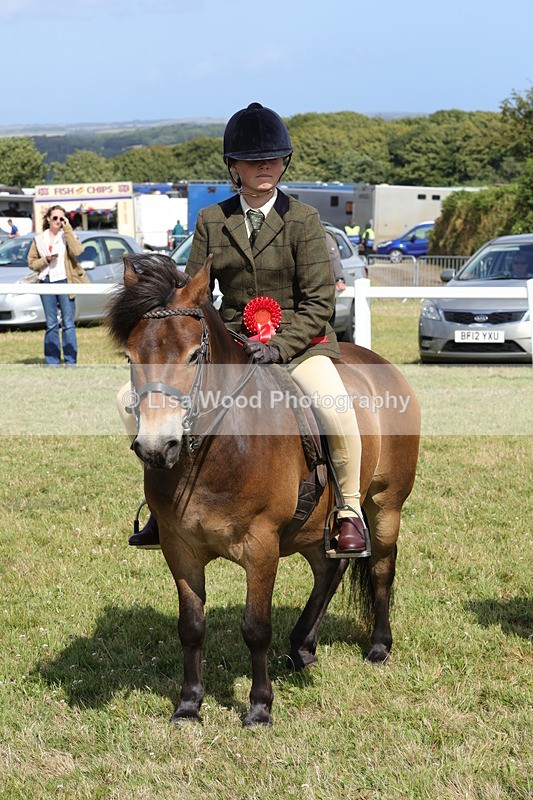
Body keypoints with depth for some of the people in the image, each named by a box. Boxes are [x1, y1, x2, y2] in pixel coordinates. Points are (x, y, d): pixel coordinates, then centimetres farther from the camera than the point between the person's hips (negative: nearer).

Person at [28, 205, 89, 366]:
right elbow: (31, 262, 11)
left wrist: (67, 229, -13)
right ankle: (52, 361, 8)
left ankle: (70, 360, 0)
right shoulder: (39, 239, 11)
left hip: (64, 281, -2)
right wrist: (46, 259, -8)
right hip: (46, 282, 2)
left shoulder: (67, 236, 4)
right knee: (51, 324, 5)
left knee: (68, 323, -2)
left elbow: (77, 251, -16)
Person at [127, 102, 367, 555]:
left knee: (336, 409, -32)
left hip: (300, 339, -4)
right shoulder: (211, 221, 5)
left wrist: (279, 348, -21)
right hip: (232, 341, 4)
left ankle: (350, 511, -9)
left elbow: (320, 300, -8)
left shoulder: (304, 220, -5)